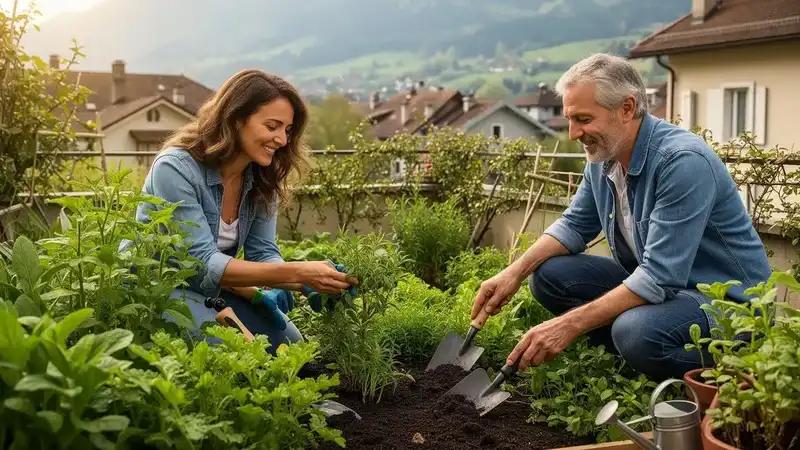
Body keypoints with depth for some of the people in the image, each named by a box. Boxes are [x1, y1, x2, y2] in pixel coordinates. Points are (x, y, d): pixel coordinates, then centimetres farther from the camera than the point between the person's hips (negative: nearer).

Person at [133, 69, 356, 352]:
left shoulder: (262, 180, -5)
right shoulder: (176, 169, -26)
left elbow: (263, 254, -8)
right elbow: (202, 264, -31)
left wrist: (311, 282, -29)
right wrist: (296, 272, -39)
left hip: (212, 289, 7)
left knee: (291, 344, -2)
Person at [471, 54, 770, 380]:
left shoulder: (683, 161, -27)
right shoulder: (602, 159, -1)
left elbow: (660, 277, -31)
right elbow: (574, 225, 11)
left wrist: (571, 324, -31)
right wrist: (516, 272, -6)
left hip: (726, 297, -7)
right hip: (650, 282, 8)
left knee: (637, 329, -37)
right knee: (548, 274, -4)